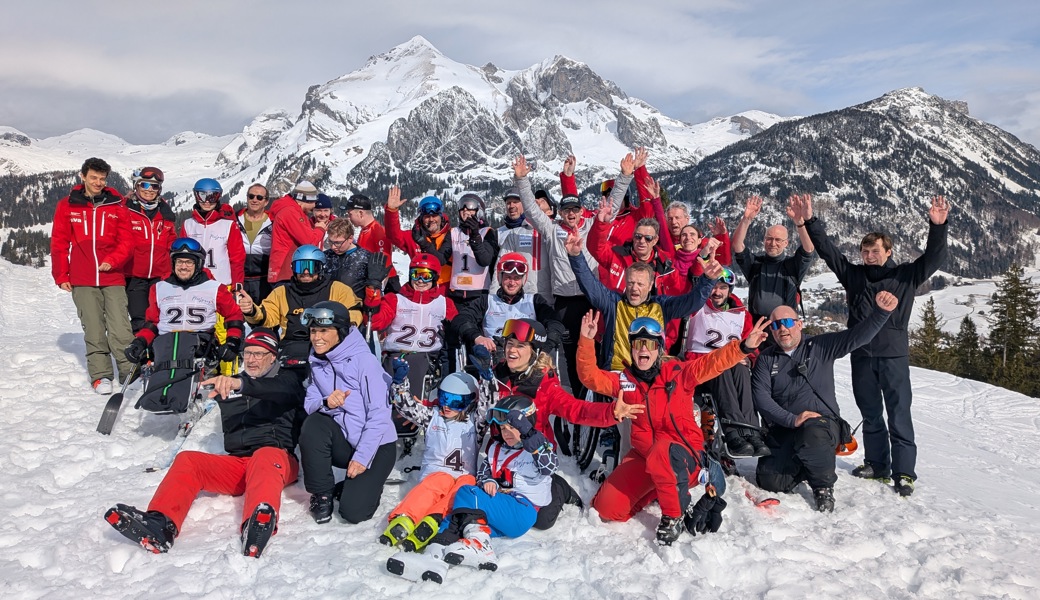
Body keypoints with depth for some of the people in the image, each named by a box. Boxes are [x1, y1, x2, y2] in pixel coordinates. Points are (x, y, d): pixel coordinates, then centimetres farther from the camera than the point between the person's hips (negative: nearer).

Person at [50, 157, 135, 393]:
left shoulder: (117, 206, 7)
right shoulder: (67, 206, 8)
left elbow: (126, 241, 5)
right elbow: (59, 243, 9)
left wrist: (112, 261, -11)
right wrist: (61, 276, 6)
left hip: (113, 278, 0)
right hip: (82, 281, 0)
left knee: (120, 328, -7)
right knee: (94, 329, 1)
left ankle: (130, 372, -2)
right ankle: (100, 375, 9)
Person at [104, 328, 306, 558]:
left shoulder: (286, 381, 7)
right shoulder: (229, 385, 24)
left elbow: (280, 391, -21)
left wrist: (241, 384, -37)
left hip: (279, 459, -5)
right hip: (236, 463, 5)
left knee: (264, 457, -39)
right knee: (187, 460, -18)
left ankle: (260, 522, -69)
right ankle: (160, 524, -44)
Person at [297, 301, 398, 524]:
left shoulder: (363, 361, -18)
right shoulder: (318, 363, 2)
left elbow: (379, 415, -20)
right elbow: (309, 404, 0)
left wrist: (362, 457, -21)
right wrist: (325, 403, -23)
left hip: (375, 446, -5)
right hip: (344, 441, 5)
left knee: (353, 511, -19)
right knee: (313, 424, -26)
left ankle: (368, 482, 17)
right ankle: (321, 494, -5)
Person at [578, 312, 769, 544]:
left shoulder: (678, 373, -6)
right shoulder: (624, 380, 3)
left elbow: (712, 362, -16)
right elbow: (590, 376, -5)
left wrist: (744, 347, -31)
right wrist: (587, 341, -17)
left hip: (684, 453, -4)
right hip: (643, 455, 4)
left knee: (663, 451, -42)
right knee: (607, 507, -8)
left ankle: (674, 516, -16)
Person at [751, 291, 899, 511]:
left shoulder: (820, 346, 5)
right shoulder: (766, 359, 7)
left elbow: (857, 335, -6)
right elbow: (761, 396, -5)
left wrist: (881, 311, -24)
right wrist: (791, 419, -18)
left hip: (824, 424, -2)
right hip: (783, 430, 2)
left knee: (812, 433, -39)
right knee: (770, 481, -17)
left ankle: (823, 485, -9)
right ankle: (802, 468, 18)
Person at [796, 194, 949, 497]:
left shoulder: (905, 275, 5)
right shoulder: (853, 274, 11)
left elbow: (934, 256, -7)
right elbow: (827, 249, 9)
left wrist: (937, 226, -22)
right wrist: (809, 221, 2)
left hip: (894, 354, -3)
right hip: (862, 355, 3)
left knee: (899, 414, -1)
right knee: (870, 413, 13)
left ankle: (904, 471, 6)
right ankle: (876, 464, 26)